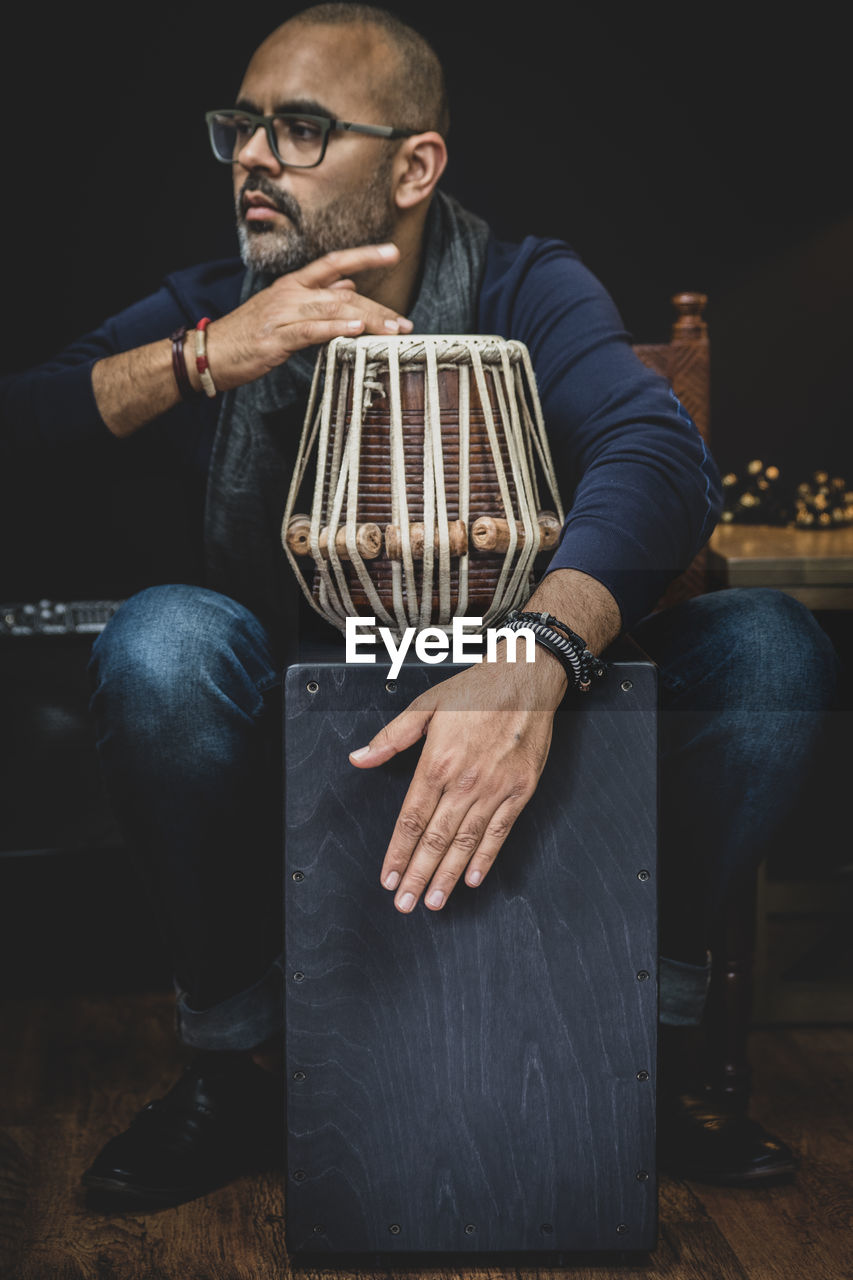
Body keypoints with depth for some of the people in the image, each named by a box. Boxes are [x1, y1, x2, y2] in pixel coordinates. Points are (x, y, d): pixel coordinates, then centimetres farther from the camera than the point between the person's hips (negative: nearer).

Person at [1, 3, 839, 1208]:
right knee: (163, 639, -30)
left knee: (771, 645, -21)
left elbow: (662, 456, -28)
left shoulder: (527, 292, -7)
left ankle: (650, 1032, -5)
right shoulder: (207, 315, -1)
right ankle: (233, 1054, -12)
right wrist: (203, 360, -28)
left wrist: (531, 665, -47)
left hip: (510, 708, 0)